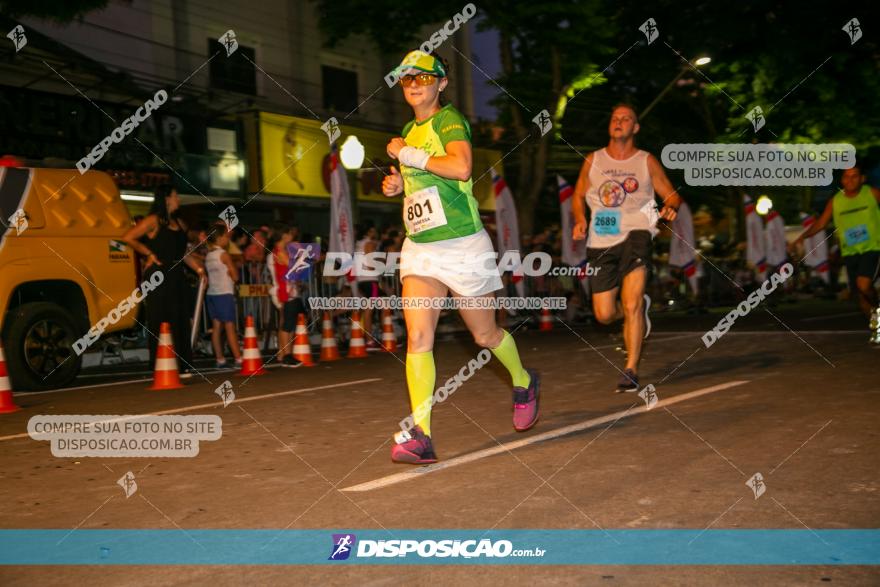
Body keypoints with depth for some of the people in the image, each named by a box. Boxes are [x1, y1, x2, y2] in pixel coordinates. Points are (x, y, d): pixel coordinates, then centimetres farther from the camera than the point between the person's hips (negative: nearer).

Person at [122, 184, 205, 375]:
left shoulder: (179, 223, 17)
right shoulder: (154, 221, -5)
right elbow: (128, 238, -12)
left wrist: (199, 268, 11)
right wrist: (149, 254, -7)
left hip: (177, 276, 7)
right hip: (158, 277, -7)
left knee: (180, 321, 6)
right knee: (160, 322, -5)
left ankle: (181, 366, 12)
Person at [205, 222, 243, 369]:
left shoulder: (208, 255, 12)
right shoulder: (224, 254, -9)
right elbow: (235, 276, -8)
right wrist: (234, 266, 9)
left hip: (211, 294, 7)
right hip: (224, 294, -7)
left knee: (216, 327, 5)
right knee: (230, 327, -7)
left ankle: (220, 359, 5)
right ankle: (238, 359, -7)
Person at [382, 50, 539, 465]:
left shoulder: (450, 120, -9)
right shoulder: (409, 131, 15)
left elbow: (460, 167, -30)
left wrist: (407, 155, -20)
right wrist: (400, 184, 10)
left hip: (463, 245, -6)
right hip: (419, 248, 6)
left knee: (485, 334, 9)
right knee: (418, 337, -11)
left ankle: (524, 384, 39)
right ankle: (420, 435, -13)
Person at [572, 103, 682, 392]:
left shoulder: (647, 161, 5)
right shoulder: (593, 160, 9)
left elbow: (672, 194, 10)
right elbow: (579, 195, 20)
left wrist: (671, 207, -14)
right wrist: (580, 221, 0)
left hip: (635, 235, -3)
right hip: (601, 241, 3)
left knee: (631, 305, -19)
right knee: (604, 315, 4)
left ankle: (631, 371, -9)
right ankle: (640, 306, 39)